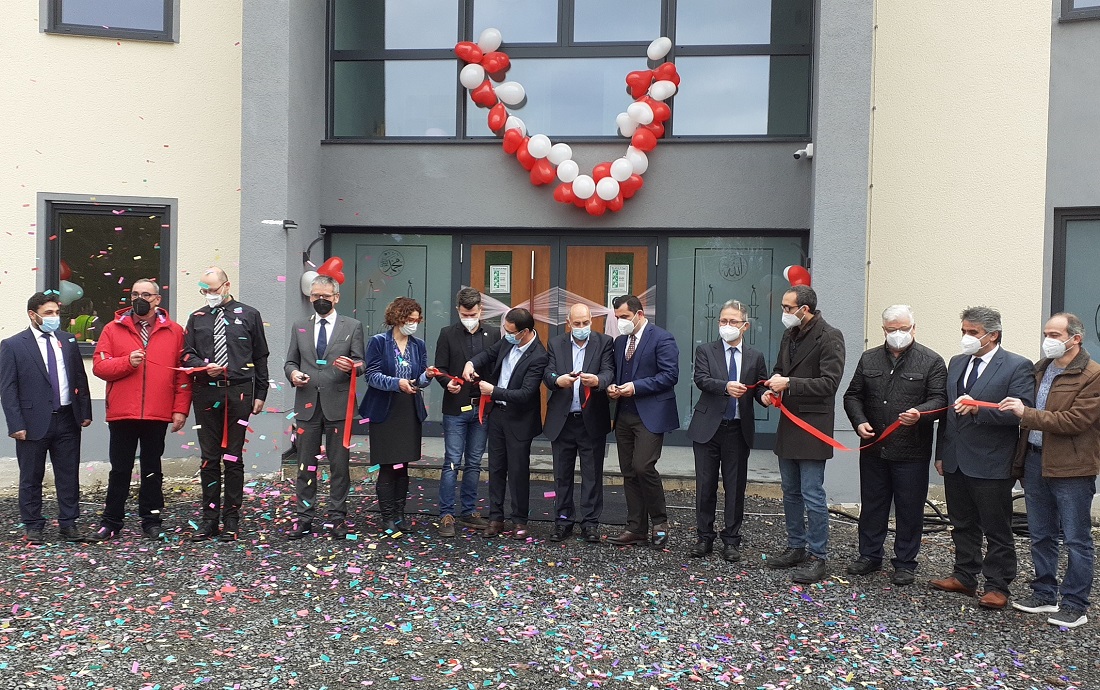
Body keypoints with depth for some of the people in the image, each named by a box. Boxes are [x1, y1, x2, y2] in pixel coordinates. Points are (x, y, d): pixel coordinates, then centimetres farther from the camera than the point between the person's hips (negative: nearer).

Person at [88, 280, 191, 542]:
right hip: (121, 413, 0)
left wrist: (180, 409, -3)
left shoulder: (174, 331, 5)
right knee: (119, 470, 8)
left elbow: (183, 373, 2)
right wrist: (127, 361, -16)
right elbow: (98, 365, 0)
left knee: (152, 470, 9)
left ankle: (151, 521, 18)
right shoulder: (113, 329, 6)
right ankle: (111, 522, 18)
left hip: (158, 414, 0)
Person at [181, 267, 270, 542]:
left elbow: (260, 357, 8)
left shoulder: (249, 315, 7)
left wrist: (260, 393, 4)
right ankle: (210, 518, 14)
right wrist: (204, 367, -11)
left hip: (239, 393, -2)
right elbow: (187, 355, 11)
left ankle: (231, 519, 9)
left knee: (234, 457, 2)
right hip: (206, 393, 2)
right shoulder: (197, 319, 13)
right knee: (209, 458, 6)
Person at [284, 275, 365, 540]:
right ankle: (304, 518, 13)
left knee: (339, 465, 3)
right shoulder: (299, 328, 14)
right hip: (307, 404, 2)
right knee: (306, 465, 6)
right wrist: (293, 373, -6)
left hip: (338, 405, -2)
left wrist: (351, 366, -20)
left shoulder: (353, 327, 5)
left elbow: (361, 363, 3)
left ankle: (337, 518, 12)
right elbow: (290, 361, 16)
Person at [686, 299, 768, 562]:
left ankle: (731, 541, 17)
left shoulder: (755, 357, 8)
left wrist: (765, 395, -18)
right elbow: (701, 379, -14)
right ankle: (704, 538, 18)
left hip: (739, 430, 1)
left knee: (735, 487, 6)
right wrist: (726, 387, -31)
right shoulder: (705, 351, 2)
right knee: (705, 486, 5)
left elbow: (761, 387, 6)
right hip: (708, 427, -1)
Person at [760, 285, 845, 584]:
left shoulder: (829, 337, -13)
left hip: (812, 429, -8)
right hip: (788, 425, 8)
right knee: (791, 492, 16)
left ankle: (816, 557, 5)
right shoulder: (790, 335, 11)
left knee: (812, 496, -4)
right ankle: (796, 548, 29)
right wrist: (772, 388, 1)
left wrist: (788, 384, -23)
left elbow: (829, 382, -20)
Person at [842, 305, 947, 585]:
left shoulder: (932, 361, -2)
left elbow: (939, 400, -8)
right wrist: (859, 421, -4)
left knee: (909, 510, 5)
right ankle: (869, 556, 27)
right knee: (871, 505, 13)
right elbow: (852, 395, 13)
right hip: (873, 447, 4)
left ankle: (905, 564, 18)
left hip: (912, 452, -4)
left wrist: (919, 414, -28)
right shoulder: (869, 359, 10)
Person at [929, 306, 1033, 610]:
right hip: (956, 461, 7)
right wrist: (941, 452, 17)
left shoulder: (1018, 367, -8)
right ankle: (964, 577, 29)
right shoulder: (956, 363, 13)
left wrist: (979, 408, -29)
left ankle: (997, 586, 13)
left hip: (991, 464, -6)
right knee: (963, 525, 17)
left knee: (997, 530, 4)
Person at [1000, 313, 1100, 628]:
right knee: (1041, 536, 16)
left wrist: (1026, 413, -22)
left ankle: (1074, 606, 14)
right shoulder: (1040, 369, 10)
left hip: (1071, 467, -7)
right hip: (1035, 460, 7)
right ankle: (1044, 593, 29)